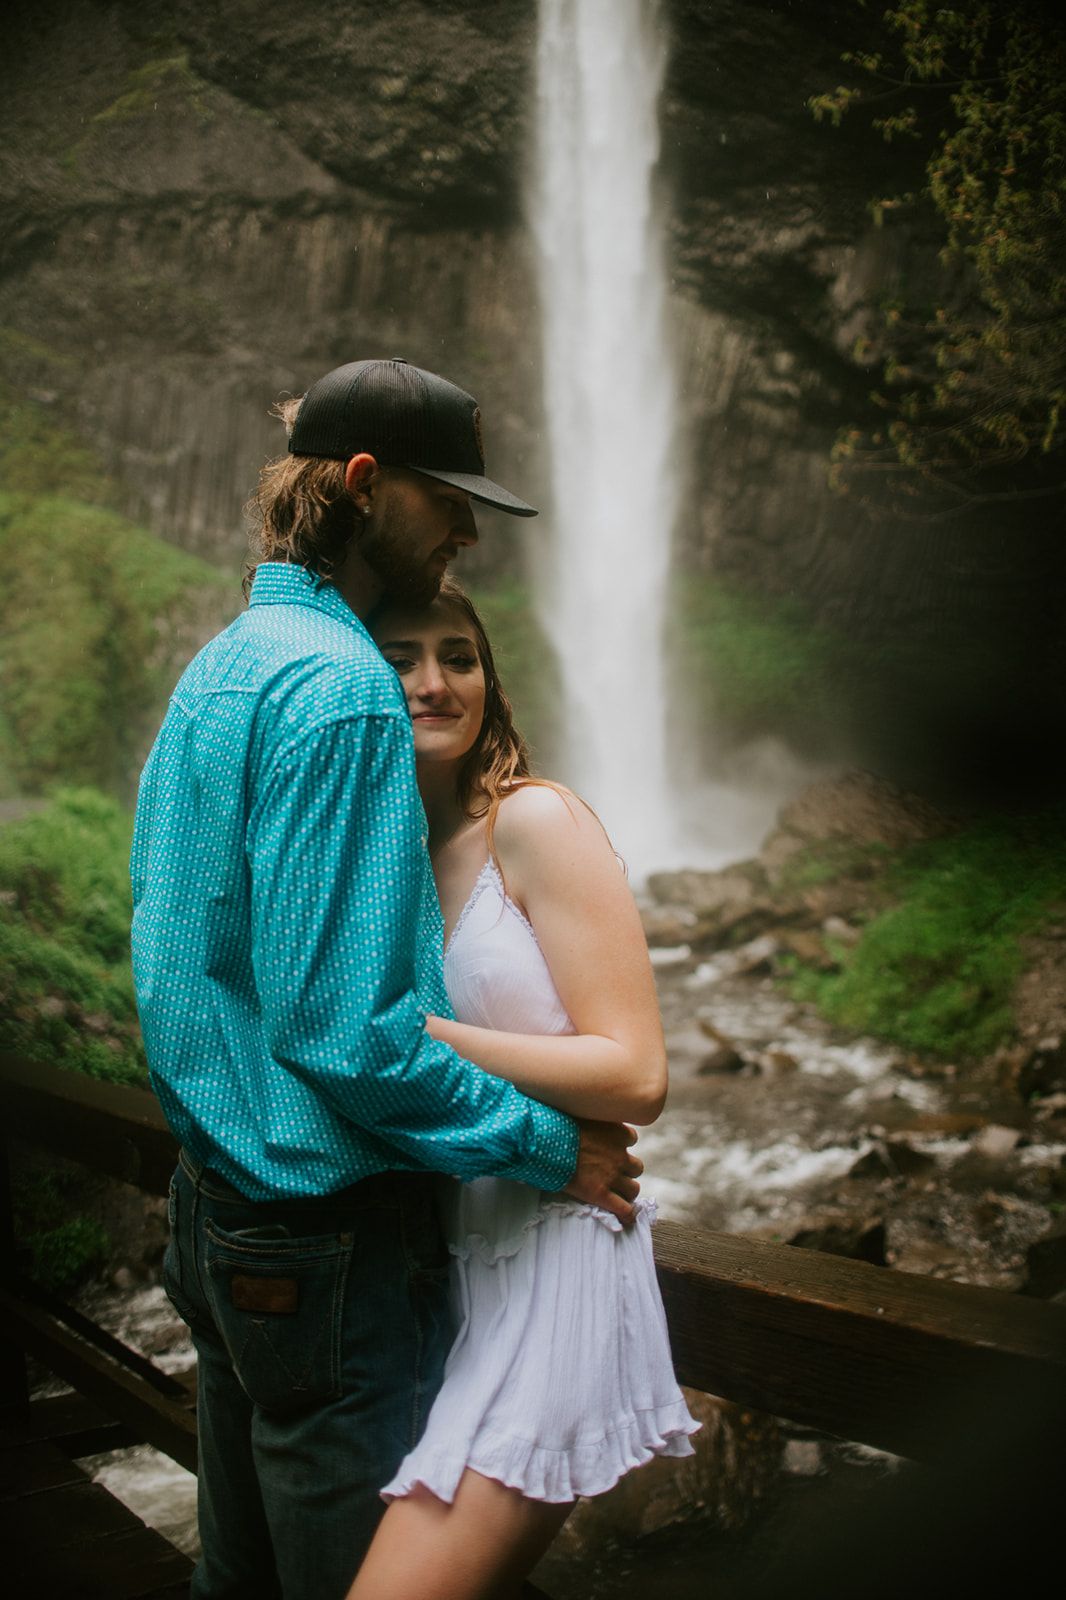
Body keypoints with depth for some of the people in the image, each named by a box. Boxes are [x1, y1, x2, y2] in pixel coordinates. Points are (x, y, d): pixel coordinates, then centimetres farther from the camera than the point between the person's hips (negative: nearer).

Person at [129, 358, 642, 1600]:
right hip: (330, 1236, -9)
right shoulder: (340, 689, -21)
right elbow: (341, 1027, -26)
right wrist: (548, 1145, -15)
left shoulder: (216, 668, 10)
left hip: (216, 1199, 10)